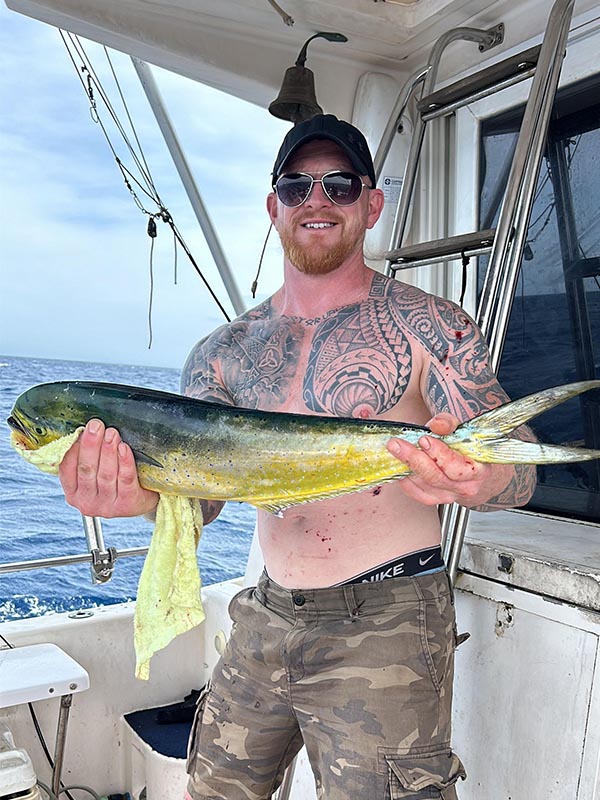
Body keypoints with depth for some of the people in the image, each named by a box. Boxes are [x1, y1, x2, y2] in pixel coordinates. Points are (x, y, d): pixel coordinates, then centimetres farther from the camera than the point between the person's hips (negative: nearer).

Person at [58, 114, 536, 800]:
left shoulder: (427, 324, -6)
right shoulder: (224, 351, 6)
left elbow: (519, 467, -9)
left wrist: (468, 482, -33)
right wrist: (139, 496, -22)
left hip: (386, 623, -4)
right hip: (267, 619, 5)